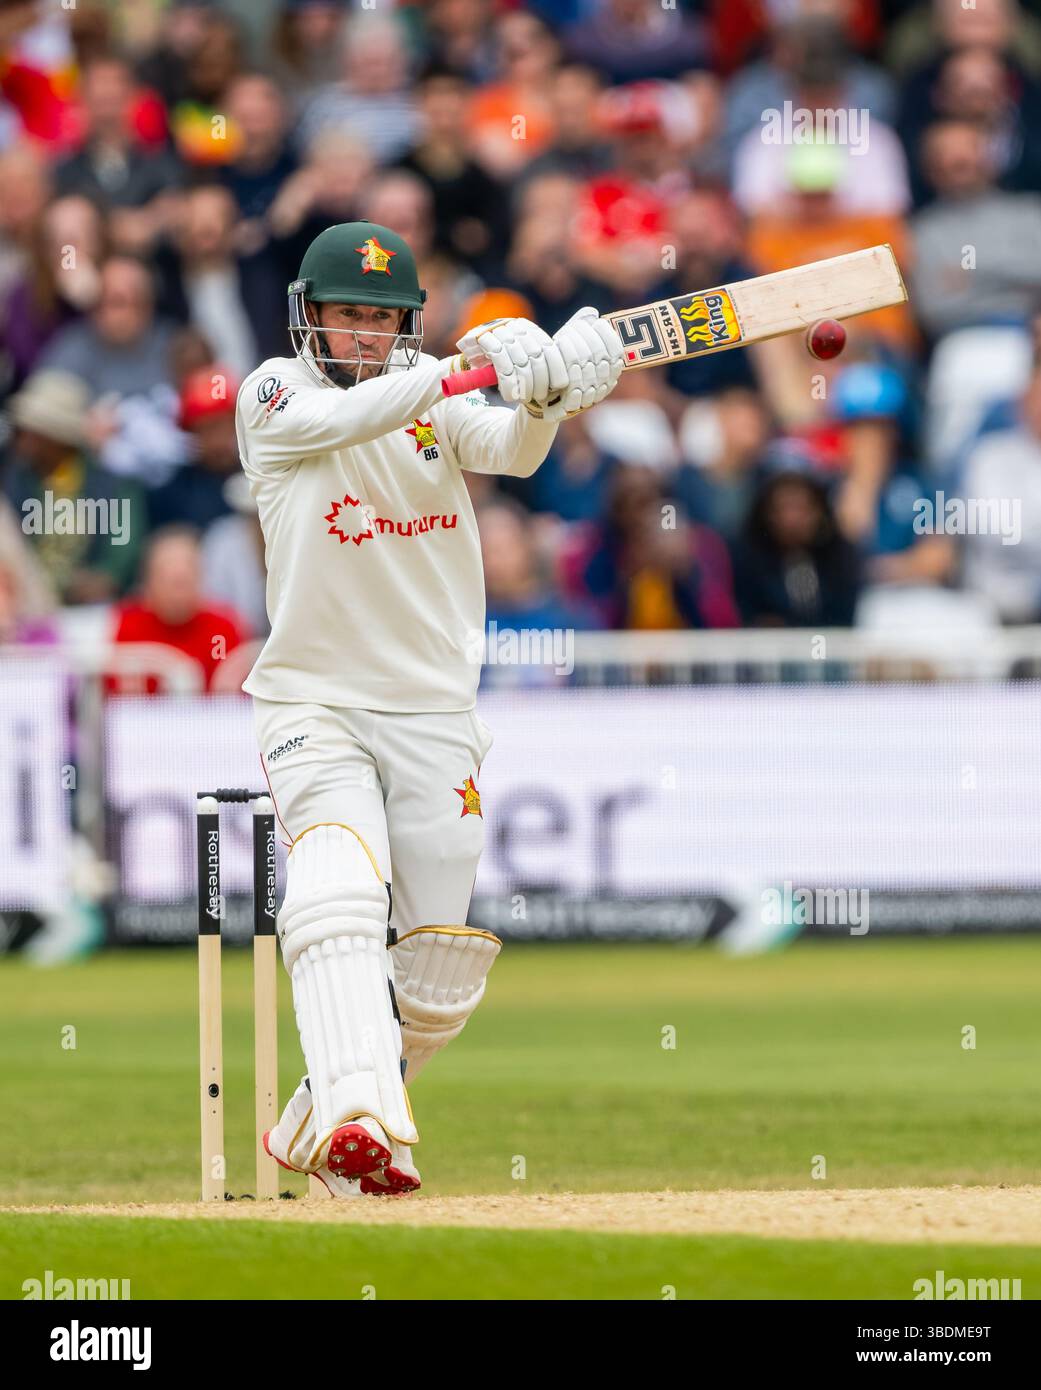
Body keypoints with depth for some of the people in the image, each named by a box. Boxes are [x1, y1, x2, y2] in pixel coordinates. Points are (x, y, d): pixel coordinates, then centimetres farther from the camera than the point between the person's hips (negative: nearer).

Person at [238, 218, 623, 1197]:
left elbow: (513, 452, -14)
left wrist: (544, 396, -37)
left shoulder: (439, 402, 6)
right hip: (316, 708, -4)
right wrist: (473, 364, -37)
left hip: (434, 715, 4)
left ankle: (314, 1131, 22)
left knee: (439, 969, 4)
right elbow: (344, 418, -25)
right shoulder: (275, 395, -3)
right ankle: (360, 1118, -43)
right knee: (338, 902, -28)